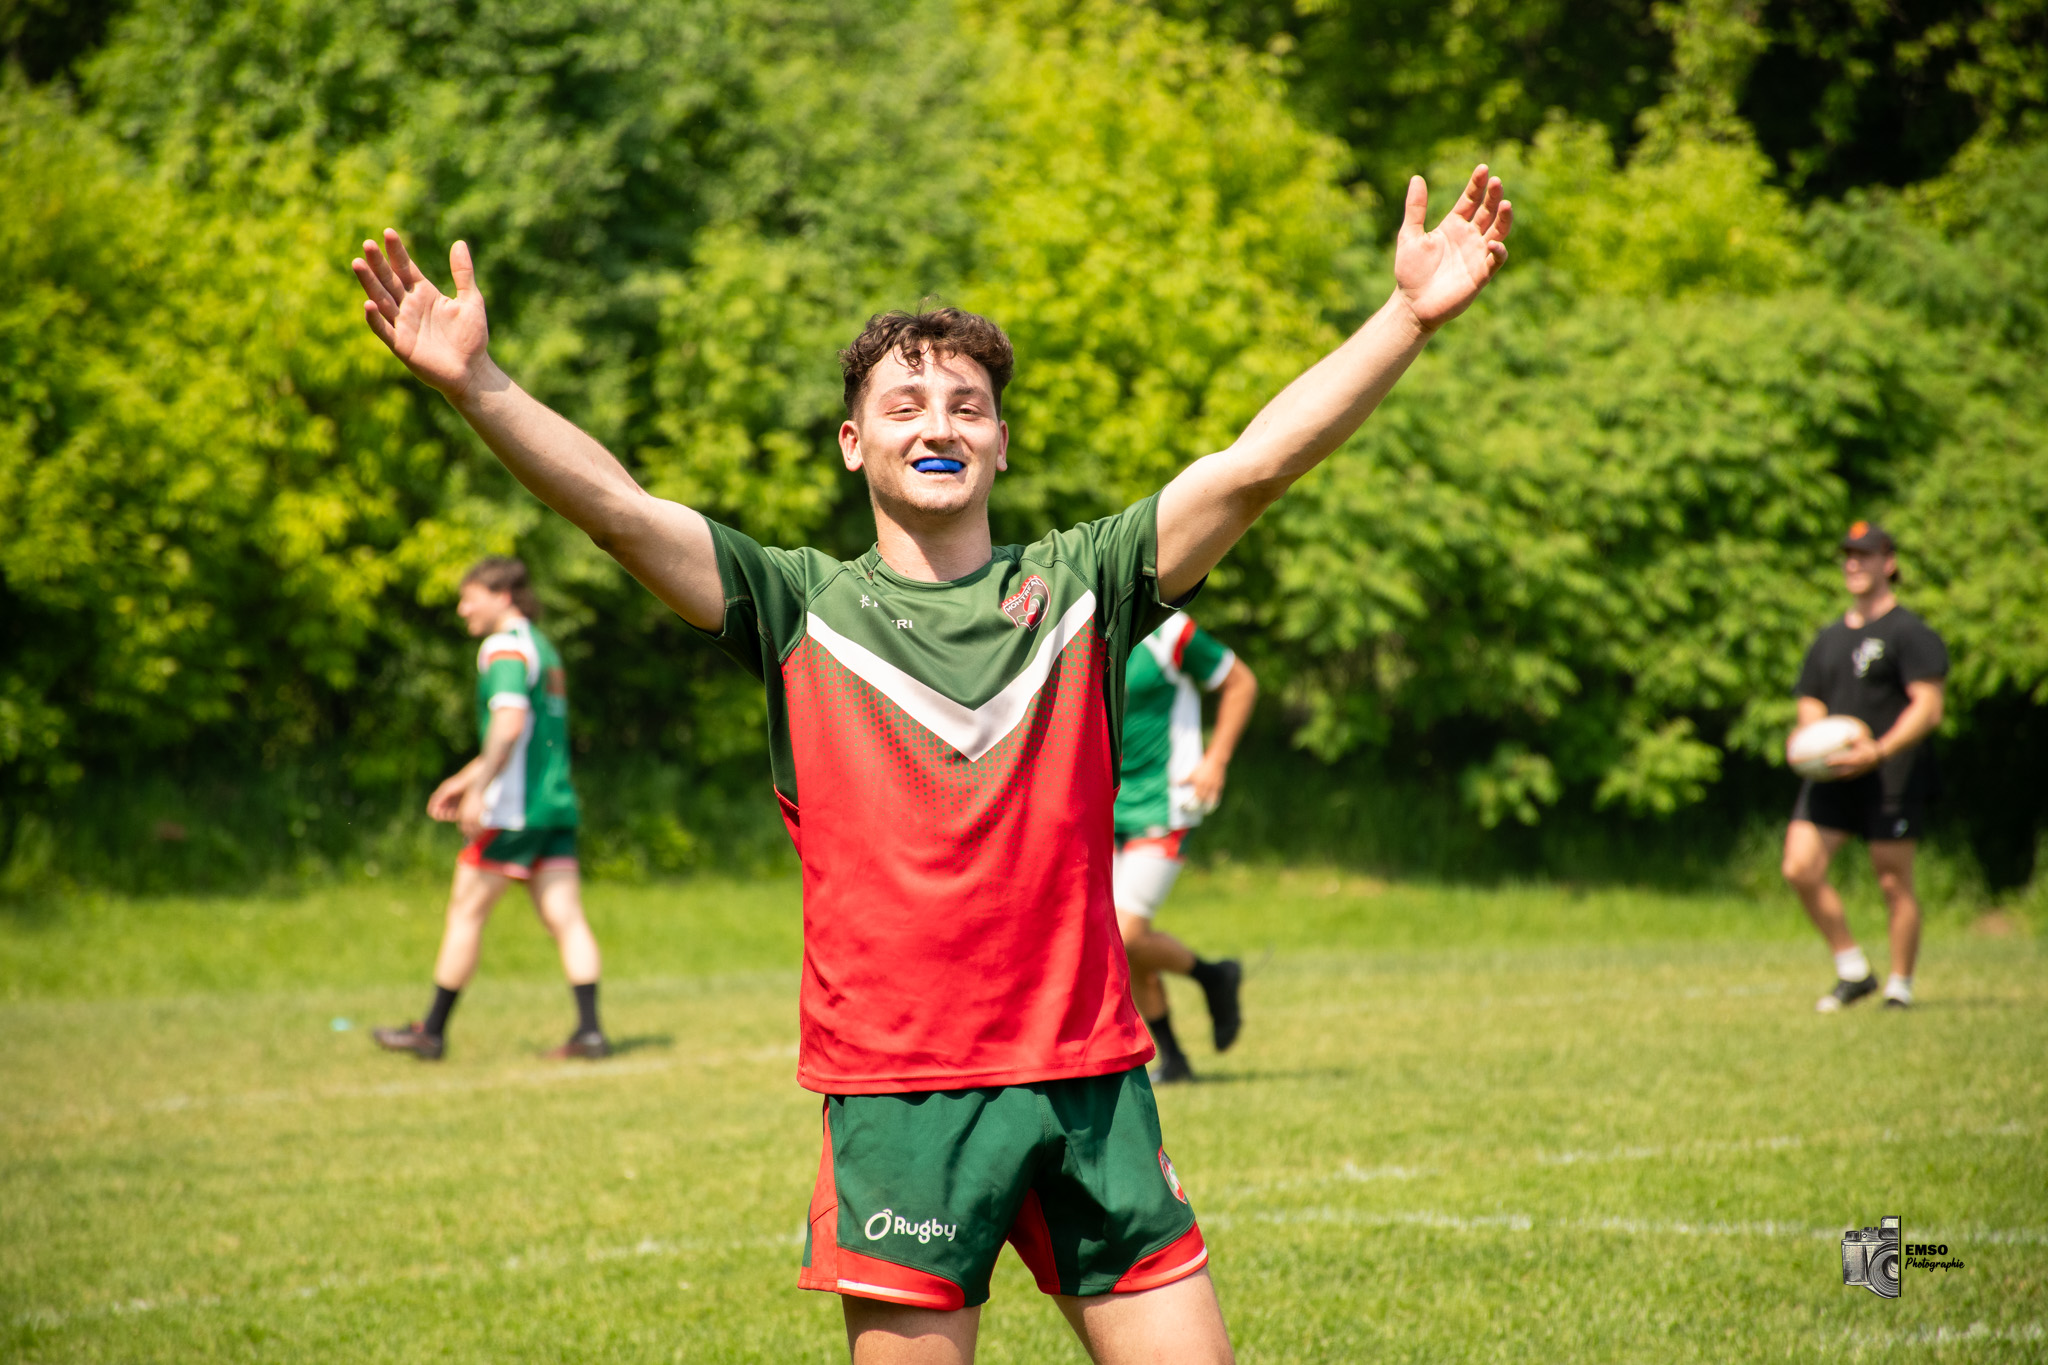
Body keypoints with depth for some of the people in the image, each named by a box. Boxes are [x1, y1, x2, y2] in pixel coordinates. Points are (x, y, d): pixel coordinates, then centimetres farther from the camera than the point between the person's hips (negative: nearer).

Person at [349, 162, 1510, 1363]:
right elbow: (621, 510, -8)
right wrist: (476, 386, -21)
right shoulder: (803, 609, 3)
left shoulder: (1077, 587, 6)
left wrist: (1409, 317, -13)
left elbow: (1256, 466, -3)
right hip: (898, 1091, -2)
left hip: (1091, 1079, 2)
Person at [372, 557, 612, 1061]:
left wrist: (479, 789, -24)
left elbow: (510, 722, -23)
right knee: (565, 918, 1)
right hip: (556, 802, 8)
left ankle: (432, 1032, 8)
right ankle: (590, 1030, -9)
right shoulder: (541, 646, 20)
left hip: (513, 808, -8)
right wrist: (465, 779, 31)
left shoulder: (506, 648, -10)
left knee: (466, 911, 1)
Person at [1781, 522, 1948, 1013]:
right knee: (1800, 867, -6)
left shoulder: (1909, 632, -4)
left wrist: (1877, 752, -23)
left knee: (1894, 881, -2)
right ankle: (1852, 970, 7)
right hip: (1831, 775, 6)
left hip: (1893, 776, -6)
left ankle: (1900, 985, 11)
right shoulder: (1830, 637, 18)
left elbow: (1928, 708, -12)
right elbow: (1811, 701, 24)